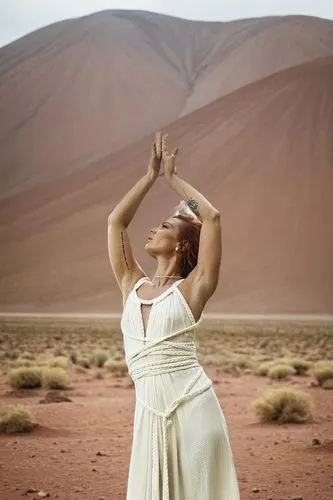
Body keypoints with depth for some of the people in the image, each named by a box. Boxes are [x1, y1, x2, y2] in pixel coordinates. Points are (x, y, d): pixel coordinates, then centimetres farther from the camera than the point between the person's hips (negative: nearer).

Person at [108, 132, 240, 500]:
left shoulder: (191, 289, 1)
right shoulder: (132, 286, 14)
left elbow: (212, 217, -6)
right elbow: (116, 221, 14)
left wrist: (173, 177, 6)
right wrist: (151, 175, 16)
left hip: (193, 405, -4)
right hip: (149, 412, 4)